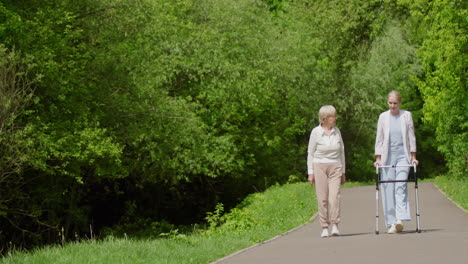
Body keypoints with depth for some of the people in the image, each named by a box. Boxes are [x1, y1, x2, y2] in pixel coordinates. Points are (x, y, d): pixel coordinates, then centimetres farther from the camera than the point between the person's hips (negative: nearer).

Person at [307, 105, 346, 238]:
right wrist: (310, 172, -1)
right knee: (322, 198, -3)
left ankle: (335, 225, -12)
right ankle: (324, 227, 3)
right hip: (319, 167, -2)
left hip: (335, 167, 2)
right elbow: (310, 153, 3)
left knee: (334, 196, -13)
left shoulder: (337, 131, 7)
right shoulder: (316, 132, -2)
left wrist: (343, 172, 16)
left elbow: (341, 151, 16)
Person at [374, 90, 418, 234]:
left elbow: (411, 137, 8)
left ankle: (400, 220, -25)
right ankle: (391, 223, 1)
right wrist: (378, 158, 3)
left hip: (403, 156, -1)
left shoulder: (407, 116, 6)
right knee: (388, 189, -2)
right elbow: (379, 139, 9)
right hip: (387, 156, 1)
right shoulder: (383, 117, 7)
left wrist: (413, 156, 4)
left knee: (401, 186, -16)